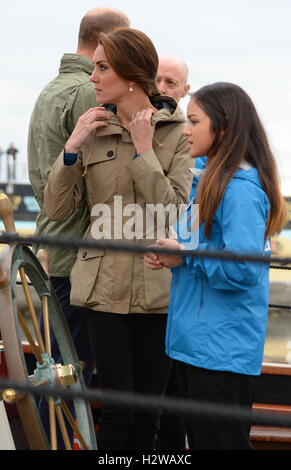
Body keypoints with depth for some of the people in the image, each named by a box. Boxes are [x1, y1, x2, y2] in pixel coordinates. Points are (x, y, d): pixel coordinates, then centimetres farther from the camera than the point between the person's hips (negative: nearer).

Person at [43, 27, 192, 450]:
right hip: (106, 285, 1)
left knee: (147, 415, 7)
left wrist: (144, 150, -14)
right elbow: (56, 209, 2)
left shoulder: (179, 133, -2)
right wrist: (72, 148, -10)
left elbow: (176, 212, -12)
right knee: (118, 411, 0)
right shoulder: (94, 130, 6)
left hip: (158, 287, -1)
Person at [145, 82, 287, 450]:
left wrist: (186, 254, -15)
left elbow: (241, 267, -26)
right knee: (199, 438, 18)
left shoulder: (240, 188, -18)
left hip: (222, 348, -10)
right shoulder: (210, 178, 12)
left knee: (220, 440, 0)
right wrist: (173, 257, 2)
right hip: (194, 338, 10)